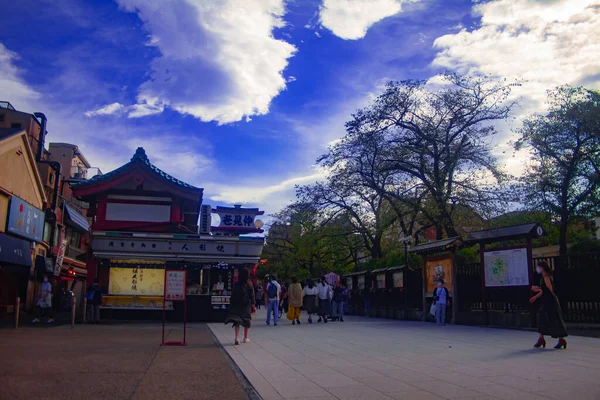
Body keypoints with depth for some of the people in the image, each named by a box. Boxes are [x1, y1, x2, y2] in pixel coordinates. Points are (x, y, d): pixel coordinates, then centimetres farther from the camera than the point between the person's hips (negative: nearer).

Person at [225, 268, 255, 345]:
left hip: (236, 304, 0)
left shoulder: (236, 284, 0)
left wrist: (232, 304, 10)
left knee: (236, 320, -2)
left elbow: (233, 295, 3)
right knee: (246, 320, 14)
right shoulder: (249, 284, -5)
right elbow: (252, 295, -5)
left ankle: (237, 337, -21)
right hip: (246, 304, 0)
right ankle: (245, 338, 25)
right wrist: (253, 305, -1)